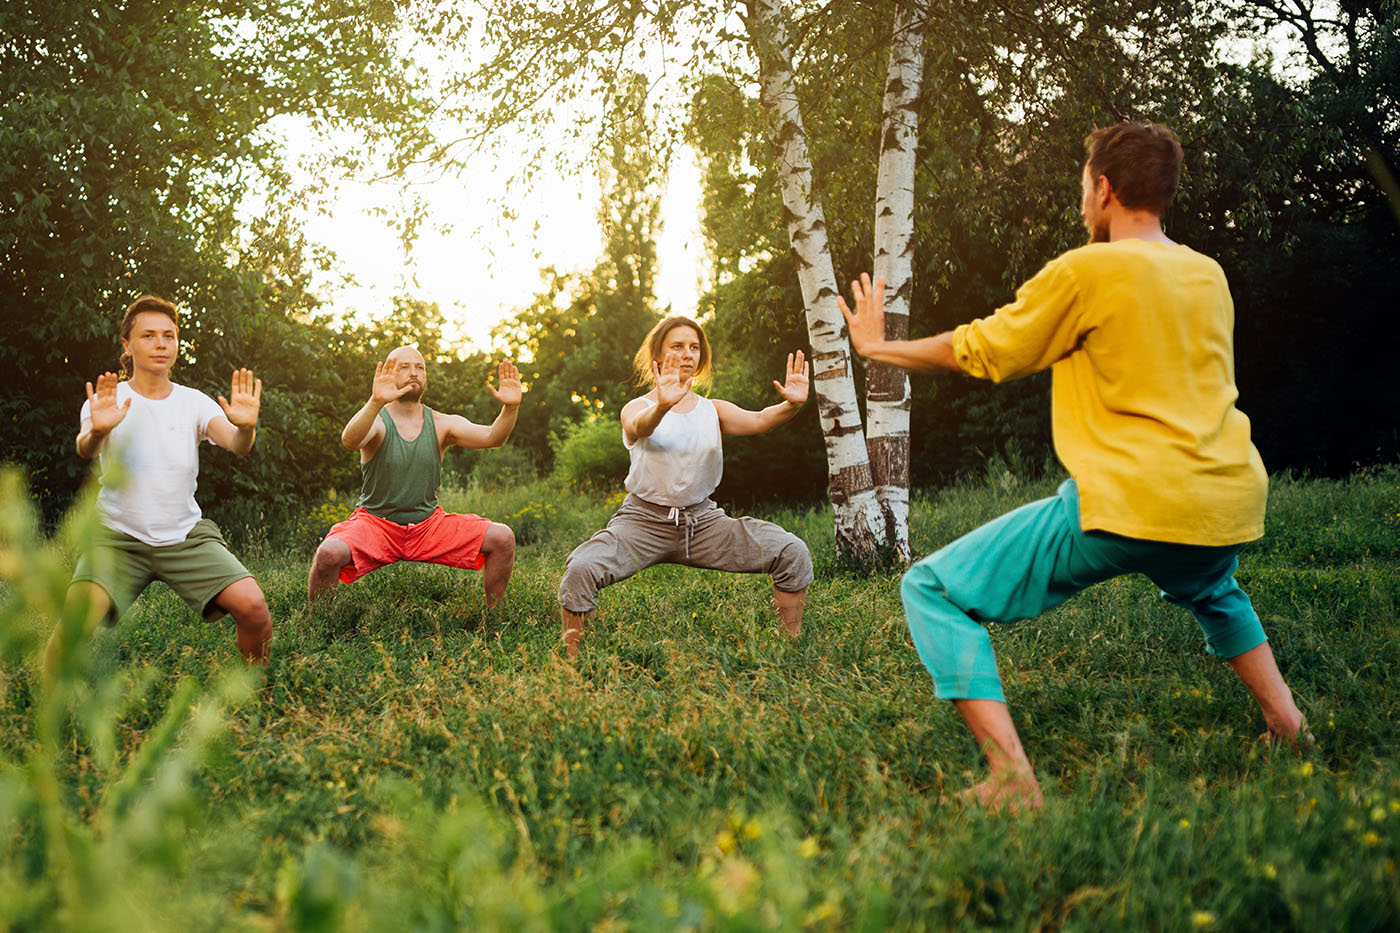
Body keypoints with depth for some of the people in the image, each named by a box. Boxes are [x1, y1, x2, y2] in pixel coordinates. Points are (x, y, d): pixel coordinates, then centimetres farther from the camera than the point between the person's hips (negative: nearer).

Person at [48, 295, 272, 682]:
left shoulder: (193, 403, 2)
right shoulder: (107, 401, -3)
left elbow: (235, 444, -16)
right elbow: (84, 449, -24)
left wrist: (245, 428, -41)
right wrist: (97, 432, -48)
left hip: (186, 535, 2)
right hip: (118, 536, -2)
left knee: (252, 607, -18)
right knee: (76, 620, -26)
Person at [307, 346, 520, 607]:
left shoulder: (442, 424, 2)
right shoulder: (377, 421, -8)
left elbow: (490, 437, -13)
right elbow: (350, 440, -32)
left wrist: (510, 408, -34)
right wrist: (376, 402, -50)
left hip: (429, 524, 3)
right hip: (375, 522, -3)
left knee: (502, 538, -12)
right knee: (330, 553, -33)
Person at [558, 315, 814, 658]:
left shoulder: (713, 410, 9)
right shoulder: (637, 408, -1)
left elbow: (757, 421, -11)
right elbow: (639, 426, -27)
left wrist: (790, 406, -34)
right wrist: (662, 407, -51)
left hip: (703, 519, 3)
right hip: (645, 519, -3)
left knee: (793, 552, -12)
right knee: (580, 570, -30)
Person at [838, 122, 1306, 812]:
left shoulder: (1088, 271, -5)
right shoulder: (1209, 276, 14)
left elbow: (978, 352, 4)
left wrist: (877, 347, 20)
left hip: (1129, 504, -7)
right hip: (1230, 504, 8)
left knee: (931, 591, -2)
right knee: (1211, 593, 43)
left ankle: (1013, 781, -16)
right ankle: (1290, 730, 29)